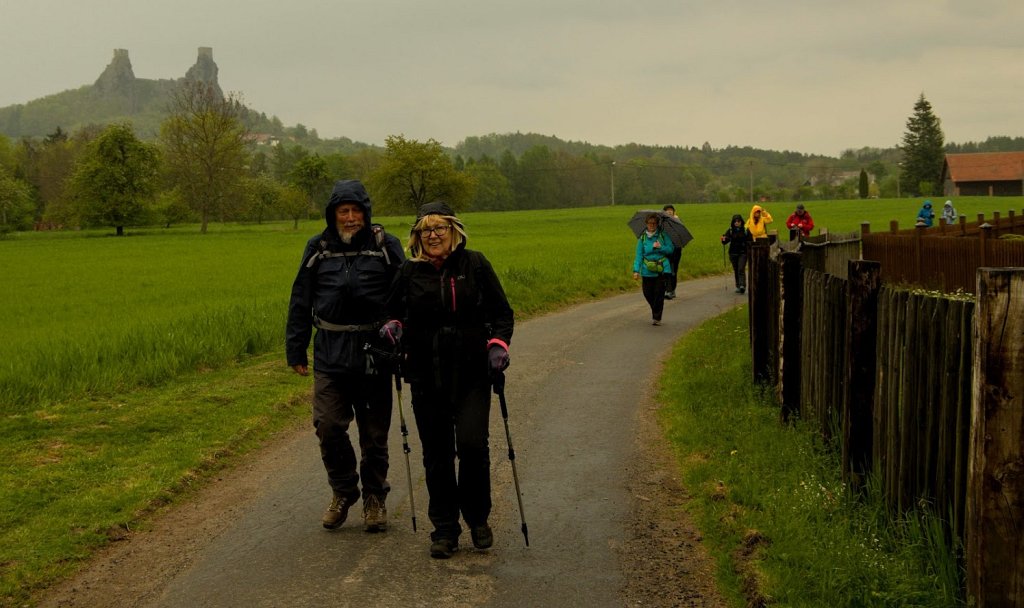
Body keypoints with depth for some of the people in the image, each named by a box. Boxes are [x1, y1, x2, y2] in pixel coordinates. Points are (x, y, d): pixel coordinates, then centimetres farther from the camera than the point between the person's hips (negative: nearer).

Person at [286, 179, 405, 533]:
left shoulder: (386, 246, 1)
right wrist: (295, 350, 8)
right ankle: (343, 492, 17)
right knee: (329, 426, -4)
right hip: (330, 354, 1)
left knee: (374, 431, 7)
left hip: (374, 353, -1)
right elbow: (300, 302, 10)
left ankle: (375, 497, 23)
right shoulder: (318, 248, 6)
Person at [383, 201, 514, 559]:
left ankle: (478, 516, 12)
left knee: (472, 444, -12)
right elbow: (394, 311, 18)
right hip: (427, 378, 2)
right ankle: (444, 530, 18)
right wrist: (393, 326, -5)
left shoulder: (474, 264, 1)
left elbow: (501, 313, 6)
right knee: (436, 454, 6)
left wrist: (498, 343, -12)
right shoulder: (410, 272, 4)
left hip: (472, 374, -2)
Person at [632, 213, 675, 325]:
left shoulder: (663, 235, 0)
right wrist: (636, 270, -7)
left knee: (659, 293, -7)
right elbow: (639, 255, 0)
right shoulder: (642, 238, 2)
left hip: (662, 270, -1)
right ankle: (656, 313, 30)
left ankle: (657, 318, 2)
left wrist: (661, 247, -17)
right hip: (647, 271, 2)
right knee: (648, 294, 3)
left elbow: (671, 249, 1)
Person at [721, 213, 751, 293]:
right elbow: (725, 241, -1)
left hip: (743, 253, -3)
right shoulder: (730, 231, 3)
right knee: (736, 270, 8)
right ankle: (738, 286, 18)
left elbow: (750, 241, 3)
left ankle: (742, 286, -21)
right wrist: (723, 239, -25)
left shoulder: (746, 230, -1)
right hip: (733, 253, 3)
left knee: (741, 269, -15)